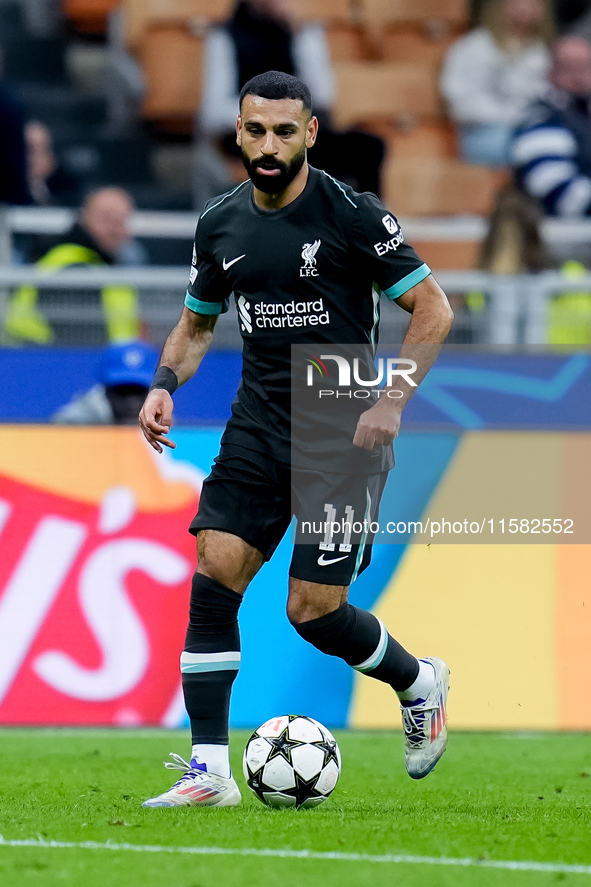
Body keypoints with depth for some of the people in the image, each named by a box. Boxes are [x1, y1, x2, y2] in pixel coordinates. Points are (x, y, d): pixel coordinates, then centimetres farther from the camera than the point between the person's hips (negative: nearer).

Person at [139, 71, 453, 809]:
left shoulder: (350, 215, -11)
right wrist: (164, 384, 2)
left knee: (313, 611, -7)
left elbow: (432, 309, -6)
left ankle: (419, 684, 24)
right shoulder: (220, 224, 5)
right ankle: (209, 770, -6)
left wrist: (391, 402, -14)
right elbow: (198, 322, 20)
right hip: (258, 426, 5)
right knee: (212, 581, -10)